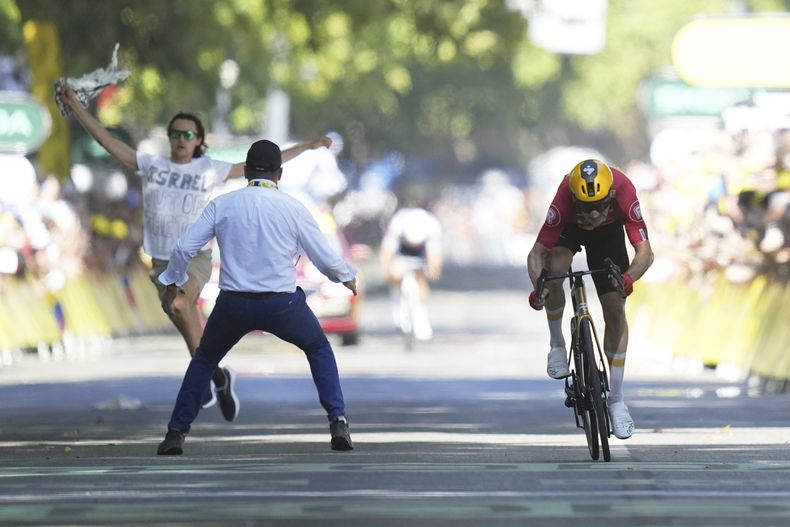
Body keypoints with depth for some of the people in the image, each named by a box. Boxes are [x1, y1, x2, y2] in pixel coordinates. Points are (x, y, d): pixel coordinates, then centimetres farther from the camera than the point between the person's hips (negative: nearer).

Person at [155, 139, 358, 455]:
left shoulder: (222, 204, 3)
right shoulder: (293, 207, 0)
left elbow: (184, 248, 3)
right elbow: (325, 257, 3)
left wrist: (173, 279, 23)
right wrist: (347, 277, 25)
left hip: (234, 304, 1)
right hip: (282, 304, -1)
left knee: (204, 359, 26)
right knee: (319, 349, 25)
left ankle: (176, 433, 20)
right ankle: (338, 423, 11)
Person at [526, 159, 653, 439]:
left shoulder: (623, 191, -39)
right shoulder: (565, 199, -40)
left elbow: (645, 251, -38)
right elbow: (537, 253, -35)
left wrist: (628, 278, -58)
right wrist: (538, 287, -54)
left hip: (609, 230, 1)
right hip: (570, 227, -1)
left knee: (615, 309, -6)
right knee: (555, 269, -34)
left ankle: (616, 400, 4)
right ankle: (557, 345, -10)